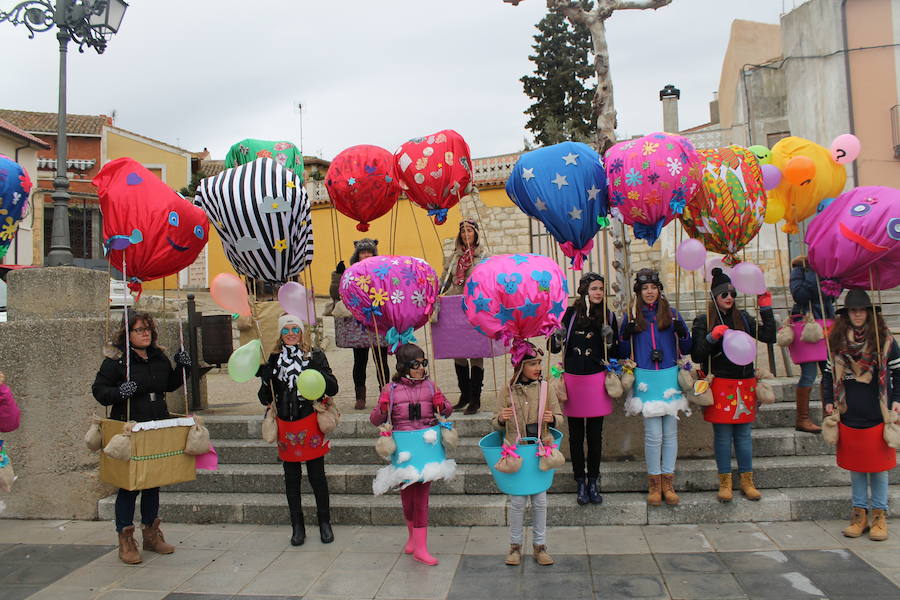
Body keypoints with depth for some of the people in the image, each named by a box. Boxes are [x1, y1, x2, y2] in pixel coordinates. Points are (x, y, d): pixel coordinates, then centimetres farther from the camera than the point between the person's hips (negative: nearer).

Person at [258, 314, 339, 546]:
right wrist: (265, 377, -13)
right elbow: (265, 398, 6)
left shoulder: (315, 357, 0)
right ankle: (297, 526, 22)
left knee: (317, 475, 3)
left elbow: (333, 389, -6)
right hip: (285, 425, 2)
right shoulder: (273, 359, 6)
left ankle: (325, 523, 19)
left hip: (310, 422, -2)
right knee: (291, 478, 9)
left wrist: (319, 374, -24)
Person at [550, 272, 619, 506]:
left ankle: (593, 482, 22)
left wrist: (609, 340, -14)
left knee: (595, 434, 7)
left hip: (597, 379, 1)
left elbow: (616, 353, 6)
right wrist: (558, 338, -19)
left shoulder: (608, 316, 2)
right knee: (576, 434, 7)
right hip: (572, 379, -1)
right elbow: (554, 347, 2)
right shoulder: (569, 313, -2)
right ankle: (580, 482, 20)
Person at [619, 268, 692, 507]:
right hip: (646, 379, -2)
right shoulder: (631, 316, 4)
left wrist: (682, 333, -10)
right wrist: (626, 335, -11)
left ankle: (668, 482, 18)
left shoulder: (671, 313, 7)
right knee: (653, 435, -3)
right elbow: (624, 353, 6)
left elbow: (686, 349, 8)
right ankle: (654, 483, 11)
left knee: (670, 432, 6)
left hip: (670, 377, 2)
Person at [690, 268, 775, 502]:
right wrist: (712, 337, -21)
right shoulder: (703, 321, -2)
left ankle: (747, 481, 20)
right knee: (723, 435, 2)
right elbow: (696, 356, -7)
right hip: (720, 384, -3)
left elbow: (769, 337, 2)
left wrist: (766, 310, -2)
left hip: (745, 383, 3)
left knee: (744, 434, 10)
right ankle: (725, 482, 14)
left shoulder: (743, 318, 10)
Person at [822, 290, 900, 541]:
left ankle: (879, 515, 16)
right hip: (849, 416, 2)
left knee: (879, 466, 5)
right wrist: (828, 401, 4)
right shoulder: (837, 341, 4)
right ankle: (859, 513, 18)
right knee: (855, 467, 10)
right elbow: (829, 374, 12)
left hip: (877, 416, -2)